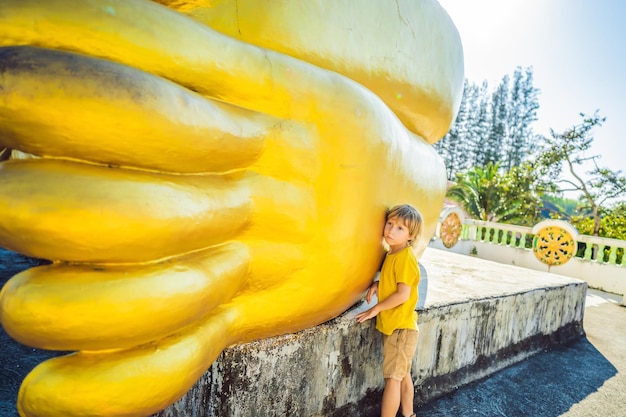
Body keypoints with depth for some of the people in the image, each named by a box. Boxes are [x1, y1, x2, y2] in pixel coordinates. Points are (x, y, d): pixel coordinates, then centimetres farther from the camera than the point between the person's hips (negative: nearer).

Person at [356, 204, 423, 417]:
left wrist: (376, 308, -15)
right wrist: (378, 284, 0)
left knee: (392, 377, -1)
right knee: (403, 375, 21)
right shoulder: (392, 254, 7)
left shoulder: (405, 257, -20)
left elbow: (403, 294, -24)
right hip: (392, 325, 9)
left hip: (400, 327, -9)